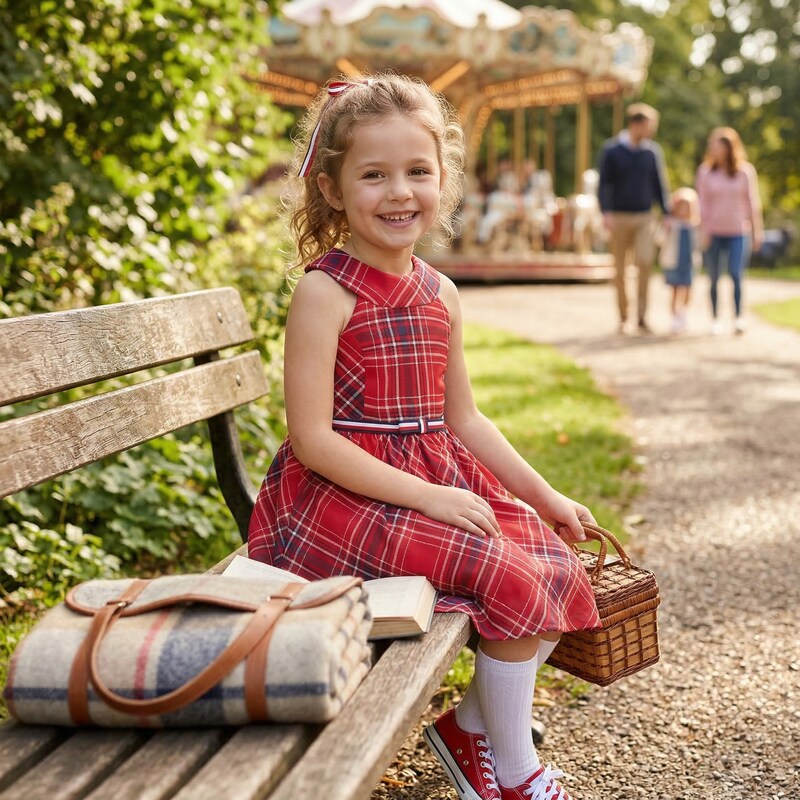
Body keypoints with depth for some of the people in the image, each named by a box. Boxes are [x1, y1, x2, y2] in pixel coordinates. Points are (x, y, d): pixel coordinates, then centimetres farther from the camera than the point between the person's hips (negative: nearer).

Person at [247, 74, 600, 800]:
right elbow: (312, 439, -17)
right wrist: (427, 497, -20)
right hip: (344, 493, -7)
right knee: (508, 575, -18)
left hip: (439, 479, 8)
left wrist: (545, 496, 13)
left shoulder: (440, 295, 9)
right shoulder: (325, 291, -13)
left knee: (557, 568, -2)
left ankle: (472, 724, 18)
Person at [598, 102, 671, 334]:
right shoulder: (611, 150, -2)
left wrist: (667, 214, 4)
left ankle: (642, 316, -9)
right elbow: (604, 184, -5)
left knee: (645, 263, -14)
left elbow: (659, 185, 10)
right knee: (620, 269, 4)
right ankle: (623, 317, 16)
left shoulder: (653, 151, 6)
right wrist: (606, 213, -17)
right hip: (619, 217, -1)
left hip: (645, 217, 2)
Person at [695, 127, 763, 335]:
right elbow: (703, 204, 1)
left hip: (738, 233, -1)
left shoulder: (746, 171, 1)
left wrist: (757, 230, 4)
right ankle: (714, 320, 11)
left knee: (736, 274, -14)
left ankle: (738, 318, -11)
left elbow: (752, 202, 4)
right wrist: (703, 230, -5)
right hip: (714, 232, 1)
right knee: (714, 278, 4)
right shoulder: (705, 171, 2)